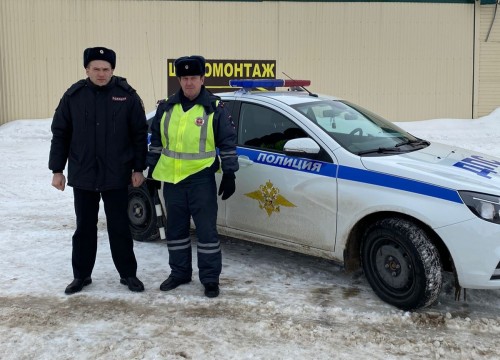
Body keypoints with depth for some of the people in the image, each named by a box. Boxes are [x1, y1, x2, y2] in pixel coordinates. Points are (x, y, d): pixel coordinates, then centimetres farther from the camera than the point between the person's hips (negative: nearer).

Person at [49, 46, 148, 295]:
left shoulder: (127, 95, -3)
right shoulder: (74, 96, 0)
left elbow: (140, 134, 0)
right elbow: (60, 134, 4)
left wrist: (138, 168, -3)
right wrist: (57, 169, 2)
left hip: (116, 176, -1)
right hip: (83, 175, 2)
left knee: (120, 227, 7)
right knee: (84, 227, 11)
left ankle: (128, 274, 20)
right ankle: (81, 275, 24)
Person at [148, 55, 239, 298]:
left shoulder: (214, 108, -4)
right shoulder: (166, 107, 7)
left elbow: (228, 143, -1)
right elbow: (156, 141, 16)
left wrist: (229, 174, -5)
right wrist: (152, 169, 14)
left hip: (201, 178, -4)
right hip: (171, 178, 4)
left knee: (206, 229, -1)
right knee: (175, 229, 13)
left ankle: (210, 278, 10)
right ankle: (179, 272, 27)